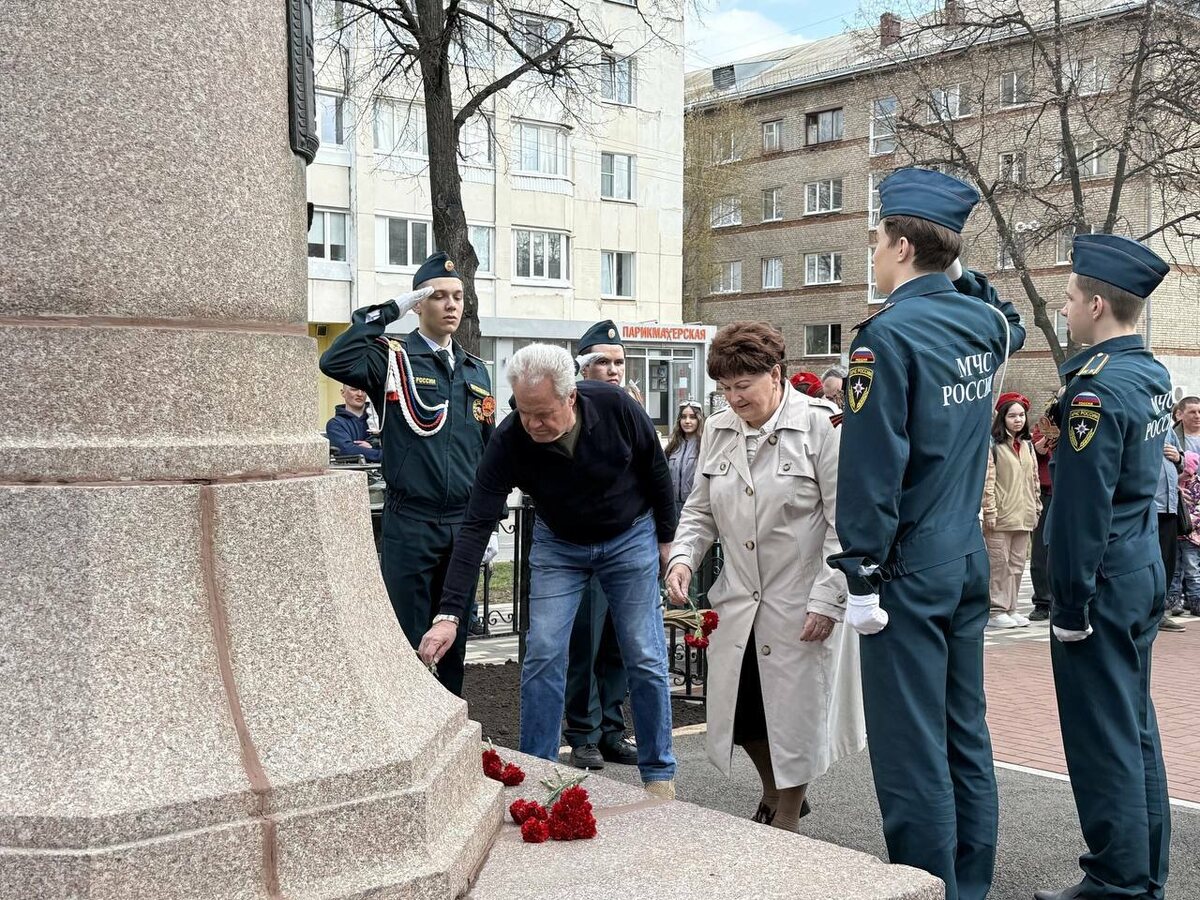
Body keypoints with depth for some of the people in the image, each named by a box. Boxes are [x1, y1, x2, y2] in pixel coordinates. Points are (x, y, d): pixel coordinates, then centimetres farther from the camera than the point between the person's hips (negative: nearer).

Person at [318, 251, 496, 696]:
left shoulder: (475, 370, 12)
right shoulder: (393, 357, -4)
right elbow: (334, 361, -25)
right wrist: (388, 310, -20)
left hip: (464, 524, 5)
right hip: (410, 523, -5)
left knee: (455, 636, 14)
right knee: (408, 640, 2)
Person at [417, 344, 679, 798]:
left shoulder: (616, 407, -28)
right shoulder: (509, 441, -28)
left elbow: (656, 472, -9)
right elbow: (476, 527, -29)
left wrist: (666, 538, 0)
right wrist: (449, 614, -36)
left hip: (630, 538, -1)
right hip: (558, 545, 1)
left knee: (646, 659, 0)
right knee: (543, 654, -7)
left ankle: (659, 772, 16)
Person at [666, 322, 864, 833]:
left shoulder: (820, 426, -13)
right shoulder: (718, 431, 5)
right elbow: (701, 511, 14)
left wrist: (827, 600, -18)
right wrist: (683, 557, -5)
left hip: (801, 605, -5)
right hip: (738, 600, 6)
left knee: (795, 713, 5)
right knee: (738, 712, 10)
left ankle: (788, 819, 28)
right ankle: (773, 791, 39)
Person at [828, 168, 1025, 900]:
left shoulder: (890, 333, -16)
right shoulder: (982, 322, 6)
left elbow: (872, 469, -19)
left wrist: (861, 578, -15)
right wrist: (959, 271, 22)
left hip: (910, 567, -8)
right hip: (969, 560, 8)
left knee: (911, 747, -1)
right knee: (965, 733, 15)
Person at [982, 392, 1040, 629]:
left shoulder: (1028, 445, 15)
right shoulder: (994, 445, -5)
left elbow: (1034, 479, 19)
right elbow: (987, 480, -10)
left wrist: (1036, 508, 16)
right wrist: (990, 511, -15)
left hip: (1023, 516, 6)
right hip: (1001, 516, -6)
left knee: (1017, 564, 9)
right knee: (999, 563, -4)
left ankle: (1010, 608, 16)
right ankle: (996, 611, 1)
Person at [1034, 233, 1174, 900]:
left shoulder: (1098, 388, -19)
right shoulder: (1153, 375, 8)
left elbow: (1082, 507, -21)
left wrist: (1070, 605, -16)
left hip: (1103, 583, -9)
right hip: (1145, 573, 9)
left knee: (1103, 738, 0)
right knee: (1135, 726, 16)